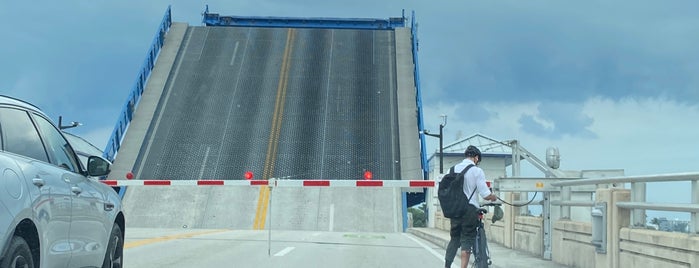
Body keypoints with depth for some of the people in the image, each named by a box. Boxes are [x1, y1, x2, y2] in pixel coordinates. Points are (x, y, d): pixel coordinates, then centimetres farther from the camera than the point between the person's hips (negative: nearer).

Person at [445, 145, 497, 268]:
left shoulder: (453, 169, 6)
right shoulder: (477, 171, -8)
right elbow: (485, 195, -12)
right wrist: (494, 197, 9)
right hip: (470, 211, -4)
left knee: (454, 239, 16)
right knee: (466, 242, 2)